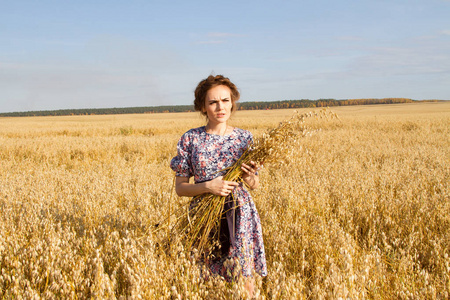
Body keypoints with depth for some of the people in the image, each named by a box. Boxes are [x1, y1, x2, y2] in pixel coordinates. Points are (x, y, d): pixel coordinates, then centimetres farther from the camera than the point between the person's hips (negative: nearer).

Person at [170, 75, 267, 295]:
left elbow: (255, 185, 10)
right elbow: (180, 187, -1)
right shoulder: (190, 139, -3)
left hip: (240, 216, 1)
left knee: (243, 278, 5)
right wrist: (208, 186, -18)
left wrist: (249, 178, -13)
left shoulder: (244, 138, 1)